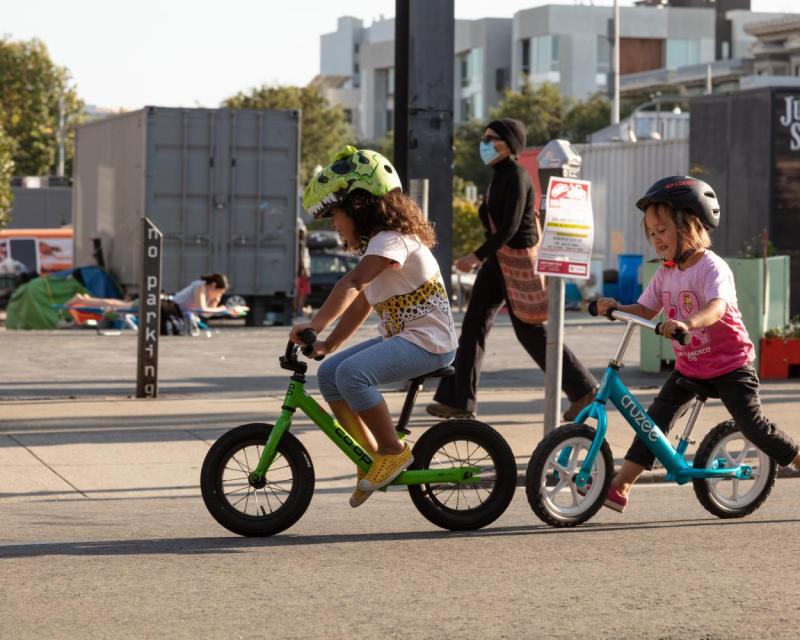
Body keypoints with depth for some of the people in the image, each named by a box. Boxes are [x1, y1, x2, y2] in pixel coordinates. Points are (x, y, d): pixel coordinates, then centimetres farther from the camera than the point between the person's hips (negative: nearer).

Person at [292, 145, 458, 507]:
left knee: (351, 373, -28)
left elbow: (352, 284, -31)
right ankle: (371, 456, 5)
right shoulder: (377, 242, 17)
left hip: (428, 341, -10)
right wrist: (330, 344, 8)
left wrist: (317, 325, -37)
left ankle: (393, 451, -15)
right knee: (328, 373, 2)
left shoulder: (391, 239, -16)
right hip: (400, 338, 10)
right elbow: (361, 305, 18)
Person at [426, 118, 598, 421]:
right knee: (474, 324, 4)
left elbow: (510, 227, -24)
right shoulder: (499, 176, 12)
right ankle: (459, 400, 5)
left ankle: (583, 389, 11)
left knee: (531, 331, -2)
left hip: (518, 257, -9)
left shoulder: (516, 177, -17)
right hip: (498, 258, 9)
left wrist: (477, 256, -26)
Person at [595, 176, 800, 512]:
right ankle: (620, 485, -8)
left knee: (752, 424, -6)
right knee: (656, 418, -5)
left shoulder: (712, 267, -20)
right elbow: (645, 311, 6)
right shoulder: (666, 273, 3)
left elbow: (717, 308, -38)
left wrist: (686, 323, -58)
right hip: (689, 366, 6)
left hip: (729, 364, -6)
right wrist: (616, 308, -14)